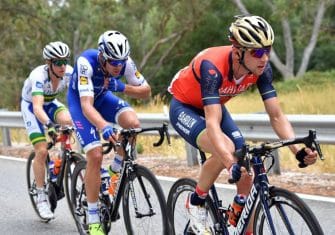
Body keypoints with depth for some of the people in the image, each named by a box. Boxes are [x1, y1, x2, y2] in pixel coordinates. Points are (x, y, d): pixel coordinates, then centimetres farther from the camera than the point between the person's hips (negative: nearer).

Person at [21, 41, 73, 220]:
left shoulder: (69, 73, -23)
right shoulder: (38, 76, -36)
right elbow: (37, 107, -47)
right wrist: (49, 125, -64)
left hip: (51, 104, 4)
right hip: (31, 106, -4)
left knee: (69, 121, -29)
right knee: (41, 151, -16)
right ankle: (41, 198, -4)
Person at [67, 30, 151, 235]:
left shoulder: (125, 63, -26)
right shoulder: (86, 62, -38)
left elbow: (146, 91, -15)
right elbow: (86, 105, -45)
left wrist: (122, 87, -34)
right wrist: (104, 126, -64)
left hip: (103, 96, 4)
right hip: (80, 100, -4)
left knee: (133, 123, -27)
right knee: (95, 155, -18)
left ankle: (116, 171, -1)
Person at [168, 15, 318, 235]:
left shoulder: (262, 69, -23)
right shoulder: (212, 66, -39)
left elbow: (277, 116, -20)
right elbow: (213, 123, -47)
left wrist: (298, 150, -36)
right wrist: (231, 164, -60)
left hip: (215, 106, 6)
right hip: (184, 107, -6)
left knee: (246, 172, -8)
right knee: (225, 149, -32)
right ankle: (196, 203, -9)